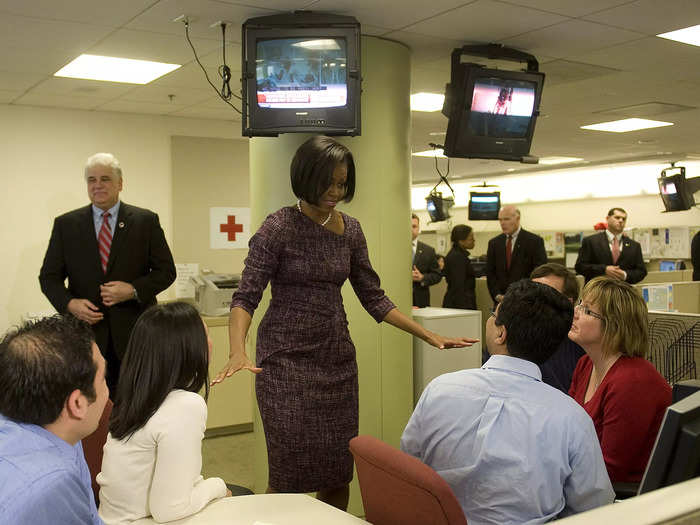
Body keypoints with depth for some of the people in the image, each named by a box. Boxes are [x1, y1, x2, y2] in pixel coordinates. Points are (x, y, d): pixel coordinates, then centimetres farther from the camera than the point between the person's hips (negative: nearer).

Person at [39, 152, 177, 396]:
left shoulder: (146, 221, 4)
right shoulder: (65, 224, 8)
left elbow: (166, 271, 3)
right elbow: (49, 276, 8)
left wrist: (133, 290, -13)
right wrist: (70, 303, -11)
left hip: (134, 332, -1)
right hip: (86, 328, 1)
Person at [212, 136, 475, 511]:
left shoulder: (350, 229, 5)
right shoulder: (278, 228, -9)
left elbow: (373, 297, 10)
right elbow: (246, 297, -12)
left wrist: (429, 336, 4)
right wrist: (238, 351, -30)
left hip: (337, 357, 5)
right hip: (287, 358, -4)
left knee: (339, 473, 6)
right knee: (290, 474, -4)